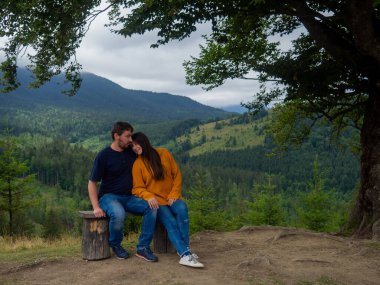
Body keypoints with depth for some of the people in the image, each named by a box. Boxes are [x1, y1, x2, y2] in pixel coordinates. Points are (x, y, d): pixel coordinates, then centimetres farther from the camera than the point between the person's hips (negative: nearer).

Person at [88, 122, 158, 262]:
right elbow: (92, 183, -6)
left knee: (152, 207, -22)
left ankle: (143, 247, -14)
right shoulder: (103, 156, -7)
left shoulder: (132, 152, 8)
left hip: (129, 197, 5)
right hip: (109, 196, -5)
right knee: (118, 214, -37)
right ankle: (115, 245, -6)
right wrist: (96, 207, -16)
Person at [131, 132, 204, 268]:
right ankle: (185, 254, -35)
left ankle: (185, 250, -28)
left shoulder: (164, 153, 4)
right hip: (156, 201, -1)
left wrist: (174, 194, -6)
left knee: (182, 208, -31)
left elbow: (177, 175, 7)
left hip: (171, 198, 2)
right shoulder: (137, 164, 0)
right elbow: (138, 188, 0)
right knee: (170, 222, -29)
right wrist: (149, 196, -22)